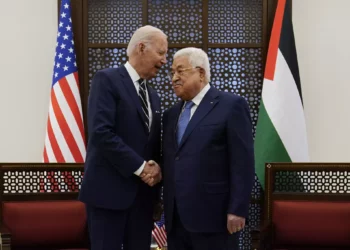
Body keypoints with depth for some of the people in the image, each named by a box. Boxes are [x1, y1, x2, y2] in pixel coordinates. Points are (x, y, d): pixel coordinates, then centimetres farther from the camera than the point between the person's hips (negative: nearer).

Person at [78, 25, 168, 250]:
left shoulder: (153, 96, 17)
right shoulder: (107, 80, -7)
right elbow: (101, 132, -18)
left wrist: (156, 168, -2)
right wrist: (140, 167, -16)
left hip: (143, 191, 7)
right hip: (109, 189, -7)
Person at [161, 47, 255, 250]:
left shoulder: (232, 105, -3)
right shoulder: (171, 114, 18)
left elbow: (243, 163, -10)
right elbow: (169, 162, 17)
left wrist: (237, 210, -15)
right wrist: (162, 207, 9)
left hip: (213, 215, -6)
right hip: (176, 217, 6)